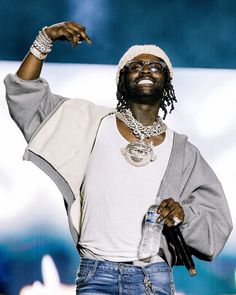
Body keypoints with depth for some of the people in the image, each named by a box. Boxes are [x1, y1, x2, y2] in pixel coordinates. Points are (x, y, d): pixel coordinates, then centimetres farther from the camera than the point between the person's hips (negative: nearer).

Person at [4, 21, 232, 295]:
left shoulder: (182, 152, 8)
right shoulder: (92, 123, 8)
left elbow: (217, 225, 5)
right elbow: (25, 94, 8)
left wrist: (183, 215, -16)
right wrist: (45, 39, -1)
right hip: (94, 272, 0)